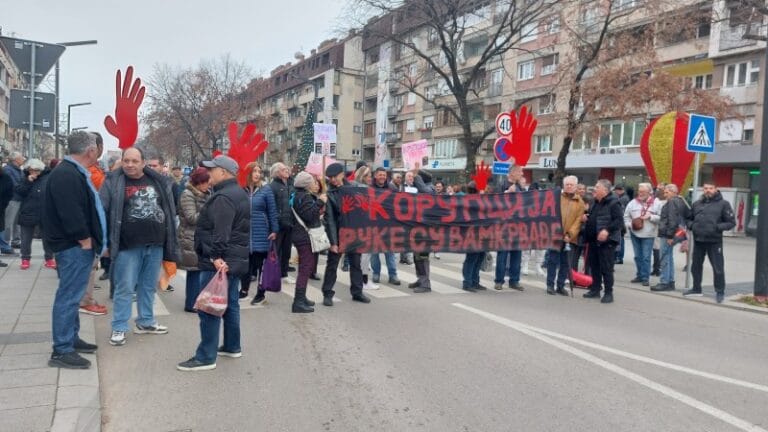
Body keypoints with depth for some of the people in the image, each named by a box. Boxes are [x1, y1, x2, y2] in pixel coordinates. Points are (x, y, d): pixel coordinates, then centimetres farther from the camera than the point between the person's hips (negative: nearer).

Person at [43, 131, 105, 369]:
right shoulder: (66, 175, -19)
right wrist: (84, 239, -18)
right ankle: (61, 351, -2)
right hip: (74, 246, -11)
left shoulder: (74, 172, 17)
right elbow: (70, 212, -25)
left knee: (72, 295, 18)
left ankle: (71, 339, 29)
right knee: (68, 296, -7)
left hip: (78, 246, 11)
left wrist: (93, 240, 17)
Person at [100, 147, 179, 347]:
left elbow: (169, 209, 12)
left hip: (155, 245, 4)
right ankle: (119, 328, 11)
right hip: (128, 246, -4)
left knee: (149, 286, 15)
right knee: (125, 288, 0)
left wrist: (170, 240, 11)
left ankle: (146, 322, 29)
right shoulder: (113, 182, -3)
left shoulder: (158, 181, 7)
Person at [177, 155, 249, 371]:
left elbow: (220, 232, -27)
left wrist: (216, 256, -30)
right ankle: (232, 347, 27)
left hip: (219, 261, -11)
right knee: (230, 304, 17)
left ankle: (206, 357, -1)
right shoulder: (238, 193, 17)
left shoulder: (223, 197, -17)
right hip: (234, 259, 11)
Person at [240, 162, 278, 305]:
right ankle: (244, 289, 25)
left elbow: (272, 212, -1)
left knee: (260, 262, 3)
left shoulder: (266, 190, -3)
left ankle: (261, 293, 12)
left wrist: (274, 230, -5)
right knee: (245, 261, 10)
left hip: (261, 233, -2)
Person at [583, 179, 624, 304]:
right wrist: (586, 218, 8)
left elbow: (619, 221, -18)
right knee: (594, 266, 14)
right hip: (593, 240, 9)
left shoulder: (613, 203, -12)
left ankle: (609, 293, 3)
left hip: (606, 241, -9)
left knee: (606, 268, -4)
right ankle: (595, 289, 25)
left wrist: (607, 230, -28)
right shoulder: (595, 203, 15)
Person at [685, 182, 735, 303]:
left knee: (718, 268, -2)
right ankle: (696, 288, 29)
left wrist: (718, 227, -18)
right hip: (698, 240, 5)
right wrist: (691, 225, 0)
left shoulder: (723, 204, -3)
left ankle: (720, 292, 10)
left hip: (714, 241, -5)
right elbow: (689, 218, 21)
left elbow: (731, 222, -4)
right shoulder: (697, 203, 10)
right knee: (696, 266, 15)